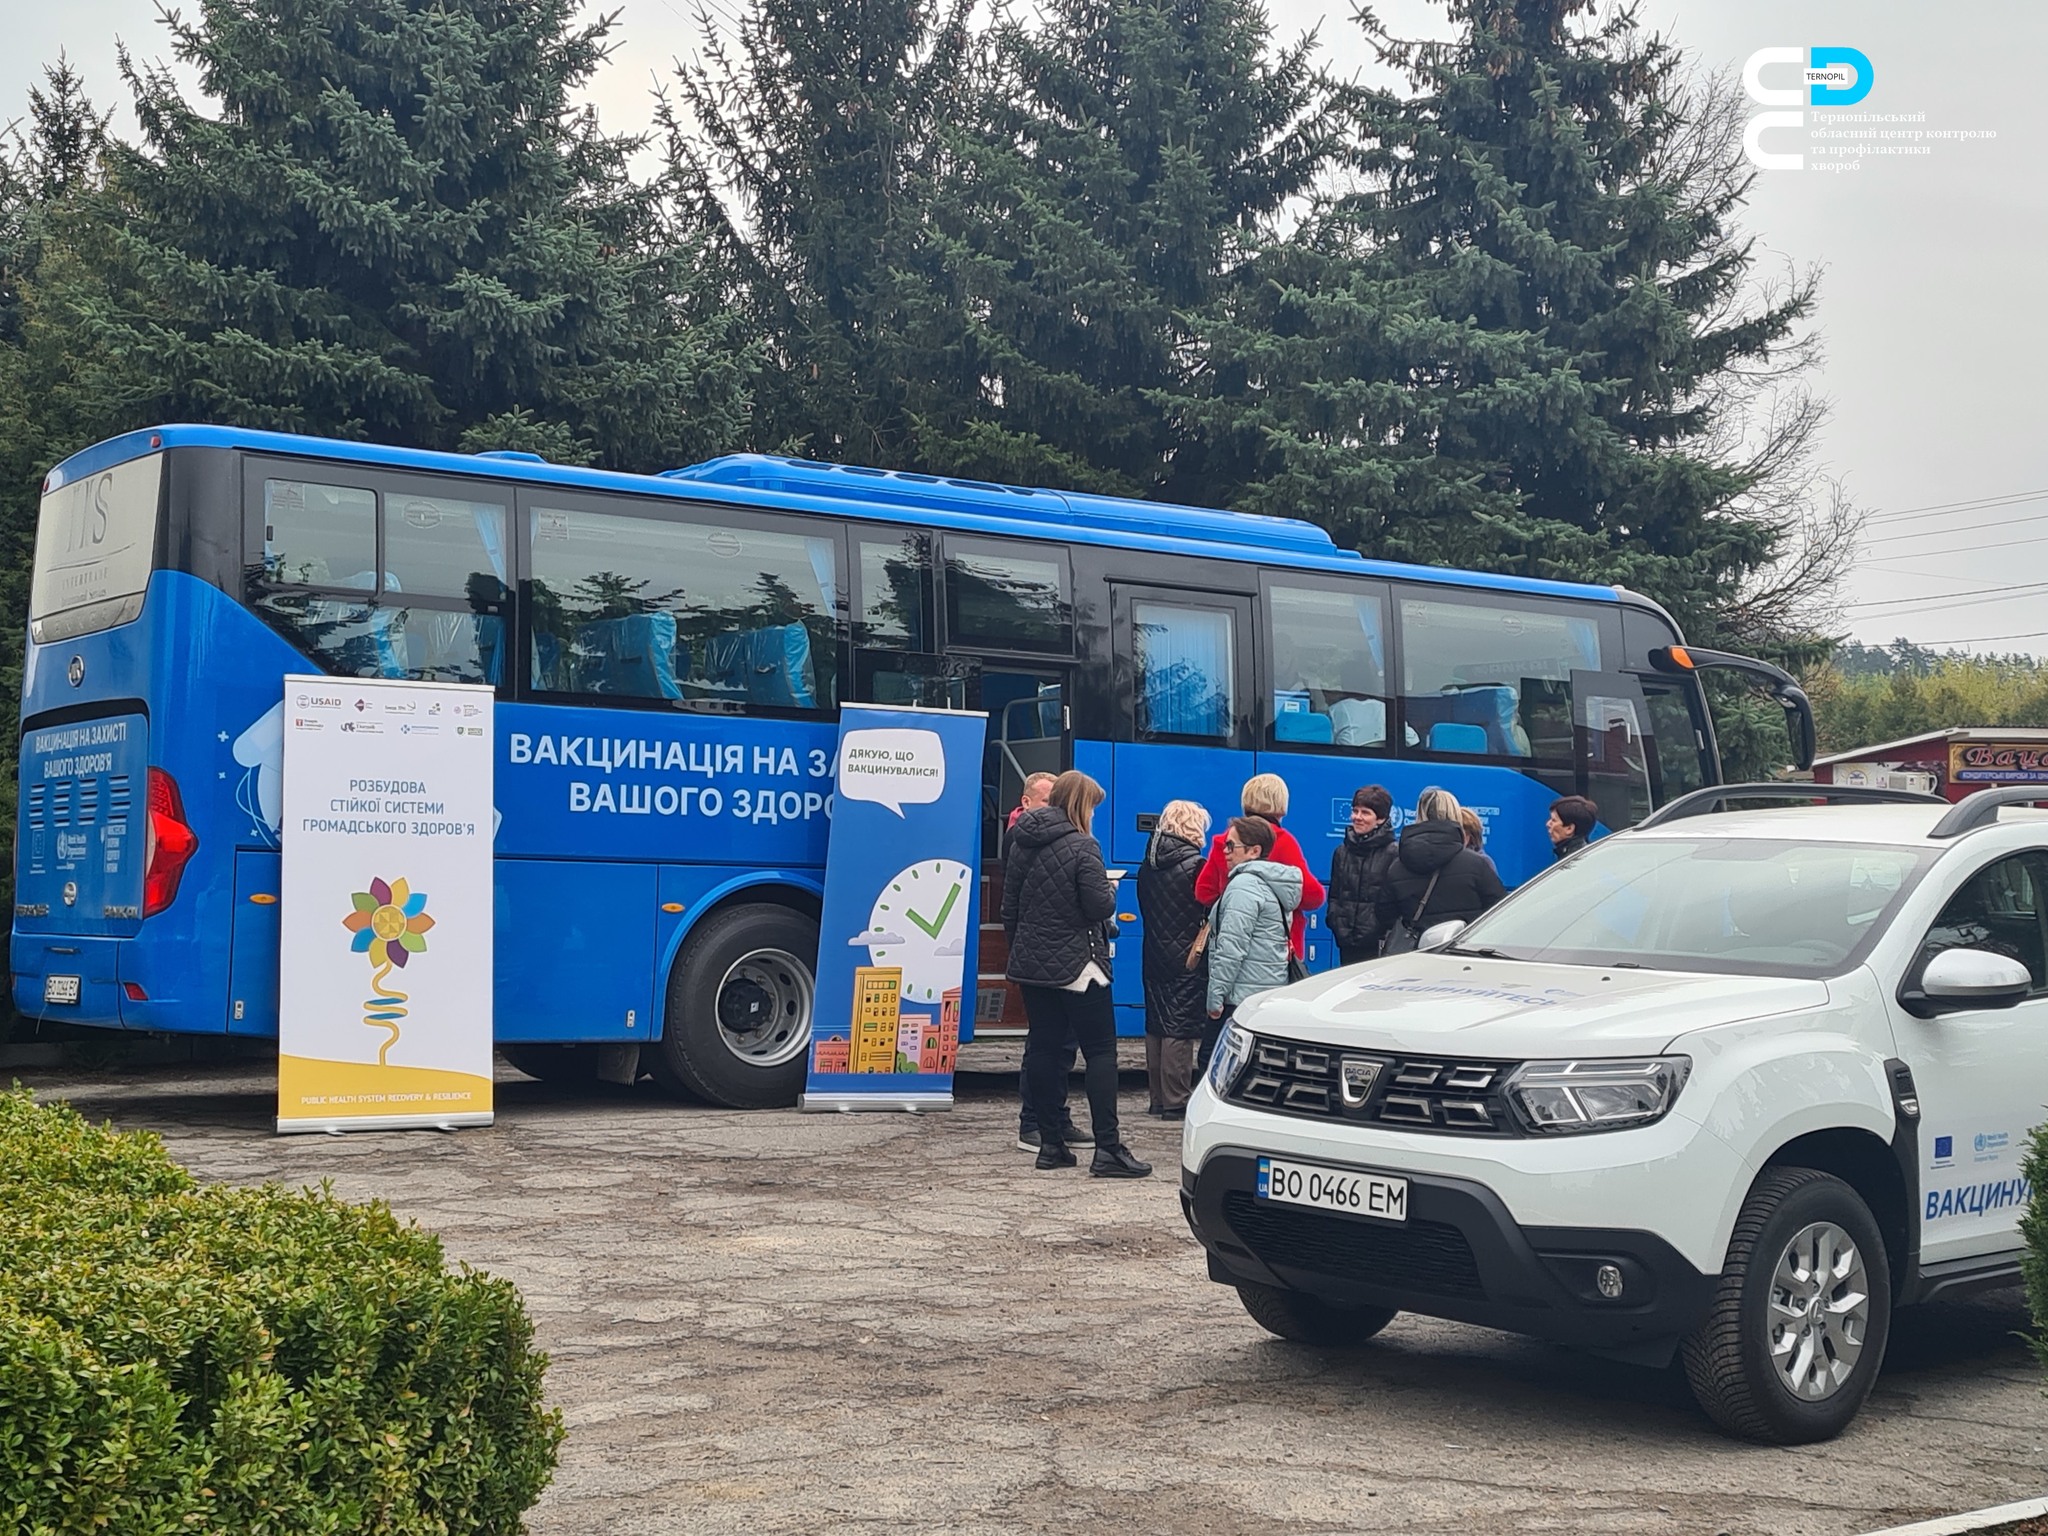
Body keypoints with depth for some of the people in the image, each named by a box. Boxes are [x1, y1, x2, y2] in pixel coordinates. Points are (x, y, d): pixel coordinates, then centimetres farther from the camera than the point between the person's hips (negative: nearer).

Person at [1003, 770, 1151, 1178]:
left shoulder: (1022, 843, 7)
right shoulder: (1082, 846, -13)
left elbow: (1009, 906, 13)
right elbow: (1100, 906, -17)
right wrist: (1111, 892, 5)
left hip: (1031, 964, 7)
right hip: (1076, 966, -7)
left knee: (1043, 1049, 9)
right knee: (1101, 1051, -3)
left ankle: (1051, 1144, 11)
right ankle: (1108, 1149, -8)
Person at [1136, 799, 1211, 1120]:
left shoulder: (1148, 866, 7)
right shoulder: (1196, 865, -13)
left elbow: (1144, 908, 12)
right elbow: (1211, 912, -14)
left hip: (1155, 957, 7)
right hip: (1188, 960, -7)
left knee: (1156, 1026, 12)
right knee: (1181, 1030, -4)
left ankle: (1158, 1098, 18)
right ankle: (1176, 1102, -4)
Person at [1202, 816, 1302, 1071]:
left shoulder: (1244, 885, -14)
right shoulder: (1275, 885, 16)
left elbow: (1231, 947, -20)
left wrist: (1216, 996, -17)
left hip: (1242, 995, -10)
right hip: (1273, 991, 10)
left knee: (1213, 1060, -6)